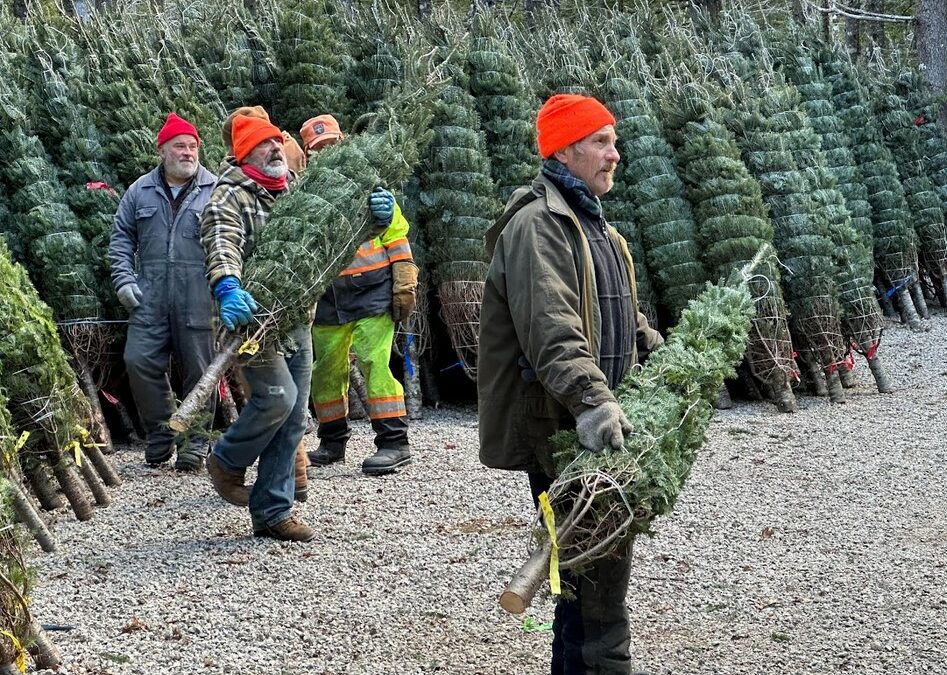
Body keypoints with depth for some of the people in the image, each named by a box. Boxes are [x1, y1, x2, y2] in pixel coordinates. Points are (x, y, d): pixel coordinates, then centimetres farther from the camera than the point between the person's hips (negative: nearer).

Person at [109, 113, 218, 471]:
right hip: (150, 296, 2)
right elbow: (121, 237, 16)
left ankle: (194, 444, 14)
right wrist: (124, 279, 3)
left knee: (198, 370, 2)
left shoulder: (216, 191, 4)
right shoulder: (141, 191, 11)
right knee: (140, 361, -4)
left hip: (199, 298, -2)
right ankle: (160, 433, 14)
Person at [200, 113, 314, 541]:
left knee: (293, 417, 5)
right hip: (255, 315, -7)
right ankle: (227, 461, 9)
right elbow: (222, 245, -23)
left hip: (297, 320, 7)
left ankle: (272, 513, 13)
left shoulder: (297, 191, 15)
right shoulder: (230, 197, -7)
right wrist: (228, 288, -43)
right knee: (278, 395, -20)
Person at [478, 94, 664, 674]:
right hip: (559, 427, -10)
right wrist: (591, 400, -39)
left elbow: (624, 316, 30)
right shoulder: (537, 225, -15)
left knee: (594, 563, 15)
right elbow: (551, 329, -29)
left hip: (594, 422, 10)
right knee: (599, 567, -12)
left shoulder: (594, 224, 20)